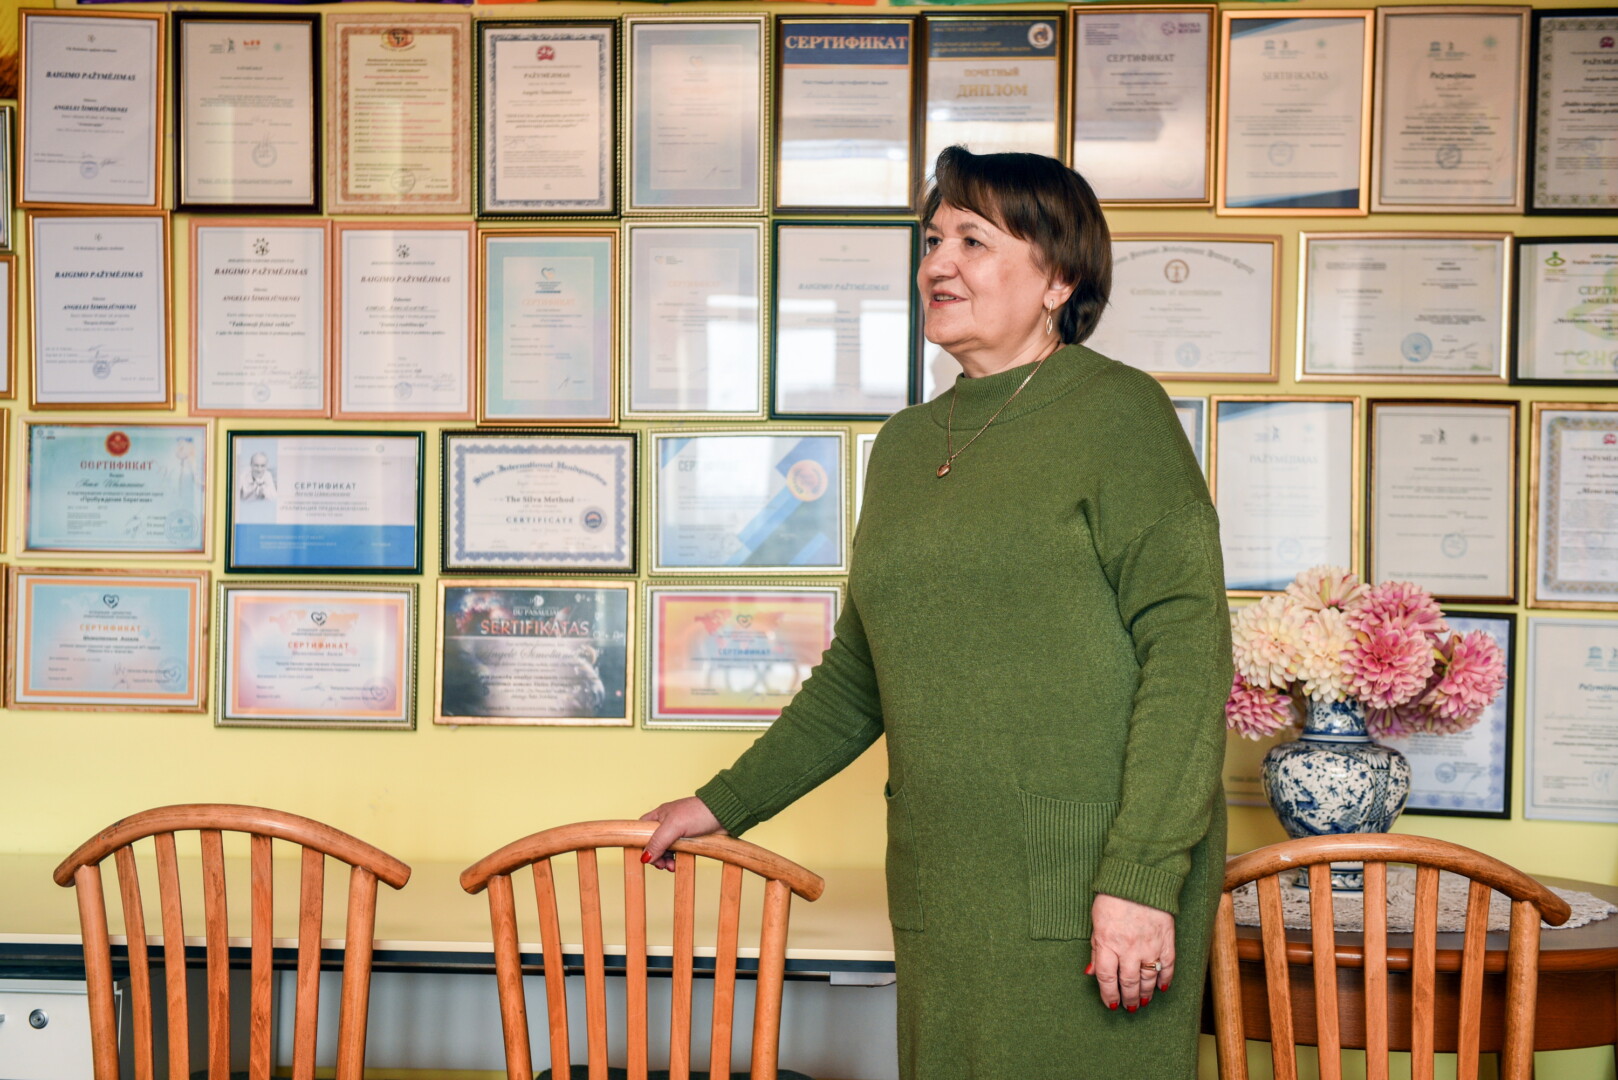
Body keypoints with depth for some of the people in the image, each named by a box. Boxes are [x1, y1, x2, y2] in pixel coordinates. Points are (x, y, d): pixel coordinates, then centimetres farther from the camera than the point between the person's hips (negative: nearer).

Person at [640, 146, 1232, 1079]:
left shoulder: (1117, 415, -6)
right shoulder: (907, 443, 13)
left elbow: (1187, 649, -13)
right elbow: (857, 678, 19)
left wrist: (1142, 878, -19)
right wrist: (727, 803, 19)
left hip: (1088, 896, -6)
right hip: (943, 897, 6)